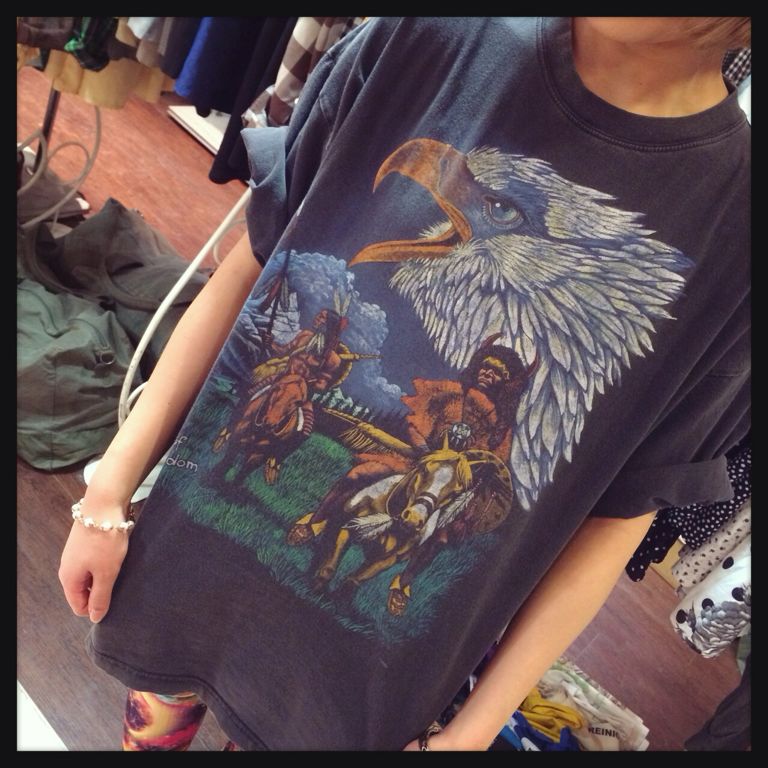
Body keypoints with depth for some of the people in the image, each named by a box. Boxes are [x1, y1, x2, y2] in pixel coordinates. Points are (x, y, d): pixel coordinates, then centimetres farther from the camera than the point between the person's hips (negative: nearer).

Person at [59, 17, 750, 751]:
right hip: (195, 545, 3)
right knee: (156, 714, 27)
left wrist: (474, 728, -4)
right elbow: (249, 269, -7)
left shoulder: (735, 227, -17)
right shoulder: (419, 42, -13)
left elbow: (619, 516, -10)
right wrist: (108, 494, -4)